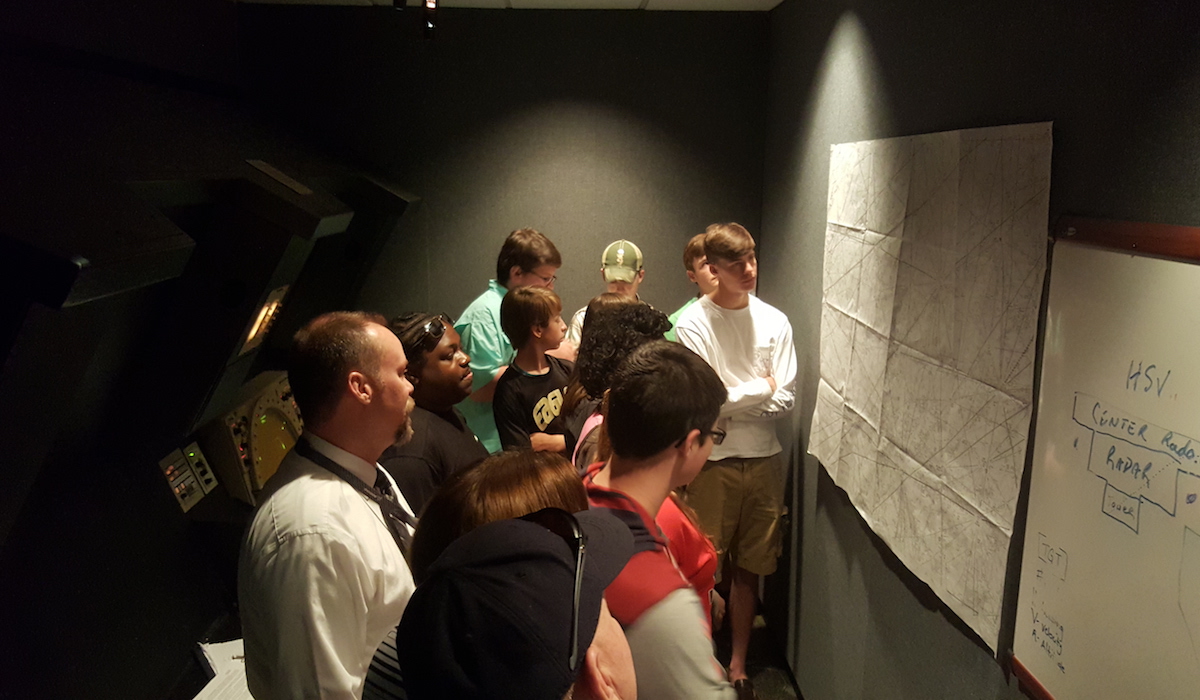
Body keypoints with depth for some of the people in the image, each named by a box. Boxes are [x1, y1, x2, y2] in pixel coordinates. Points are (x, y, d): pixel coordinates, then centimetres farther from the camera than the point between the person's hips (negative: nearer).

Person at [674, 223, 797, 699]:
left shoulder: (774, 322, 3)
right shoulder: (693, 324, -8)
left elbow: (785, 400, -2)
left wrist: (729, 402, -11)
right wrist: (759, 389, -7)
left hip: (764, 458, 4)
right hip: (712, 460, -3)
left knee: (748, 569, 12)